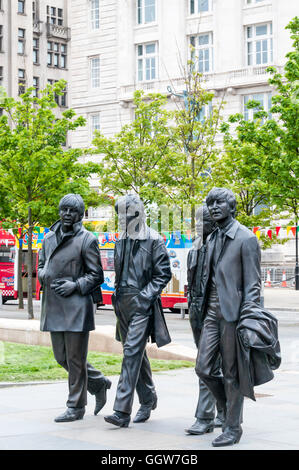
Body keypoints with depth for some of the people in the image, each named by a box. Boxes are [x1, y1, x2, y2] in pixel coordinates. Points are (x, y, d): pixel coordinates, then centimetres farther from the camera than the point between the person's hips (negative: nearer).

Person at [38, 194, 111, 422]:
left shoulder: (87, 240, -4)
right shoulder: (49, 237, 12)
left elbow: (96, 275, -3)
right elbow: (41, 265, 22)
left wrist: (75, 285, -16)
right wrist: (45, 278, 1)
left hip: (76, 306, -6)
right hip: (54, 306, 6)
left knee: (75, 358, -2)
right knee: (61, 356, 11)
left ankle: (76, 407, 8)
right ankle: (99, 382, 30)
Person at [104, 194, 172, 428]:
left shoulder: (154, 241, -6)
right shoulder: (121, 241, 15)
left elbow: (164, 274, -7)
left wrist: (146, 295, -14)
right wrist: (117, 295, 12)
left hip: (142, 304, -7)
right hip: (123, 304, 8)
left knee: (132, 352, -14)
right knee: (137, 353, 15)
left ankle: (122, 412, -18)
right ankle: (148, 399, 30)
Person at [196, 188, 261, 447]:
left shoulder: (246, 238, -8)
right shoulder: (212, 239, 16)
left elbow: (253, 284, -10)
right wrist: (204, 307, 16)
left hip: (233, 313, -7)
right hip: (213, 312, 7)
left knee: (231, 374, 0)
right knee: (203, 368, 5)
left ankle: (233, 427, 12)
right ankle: (230, 407, 26)